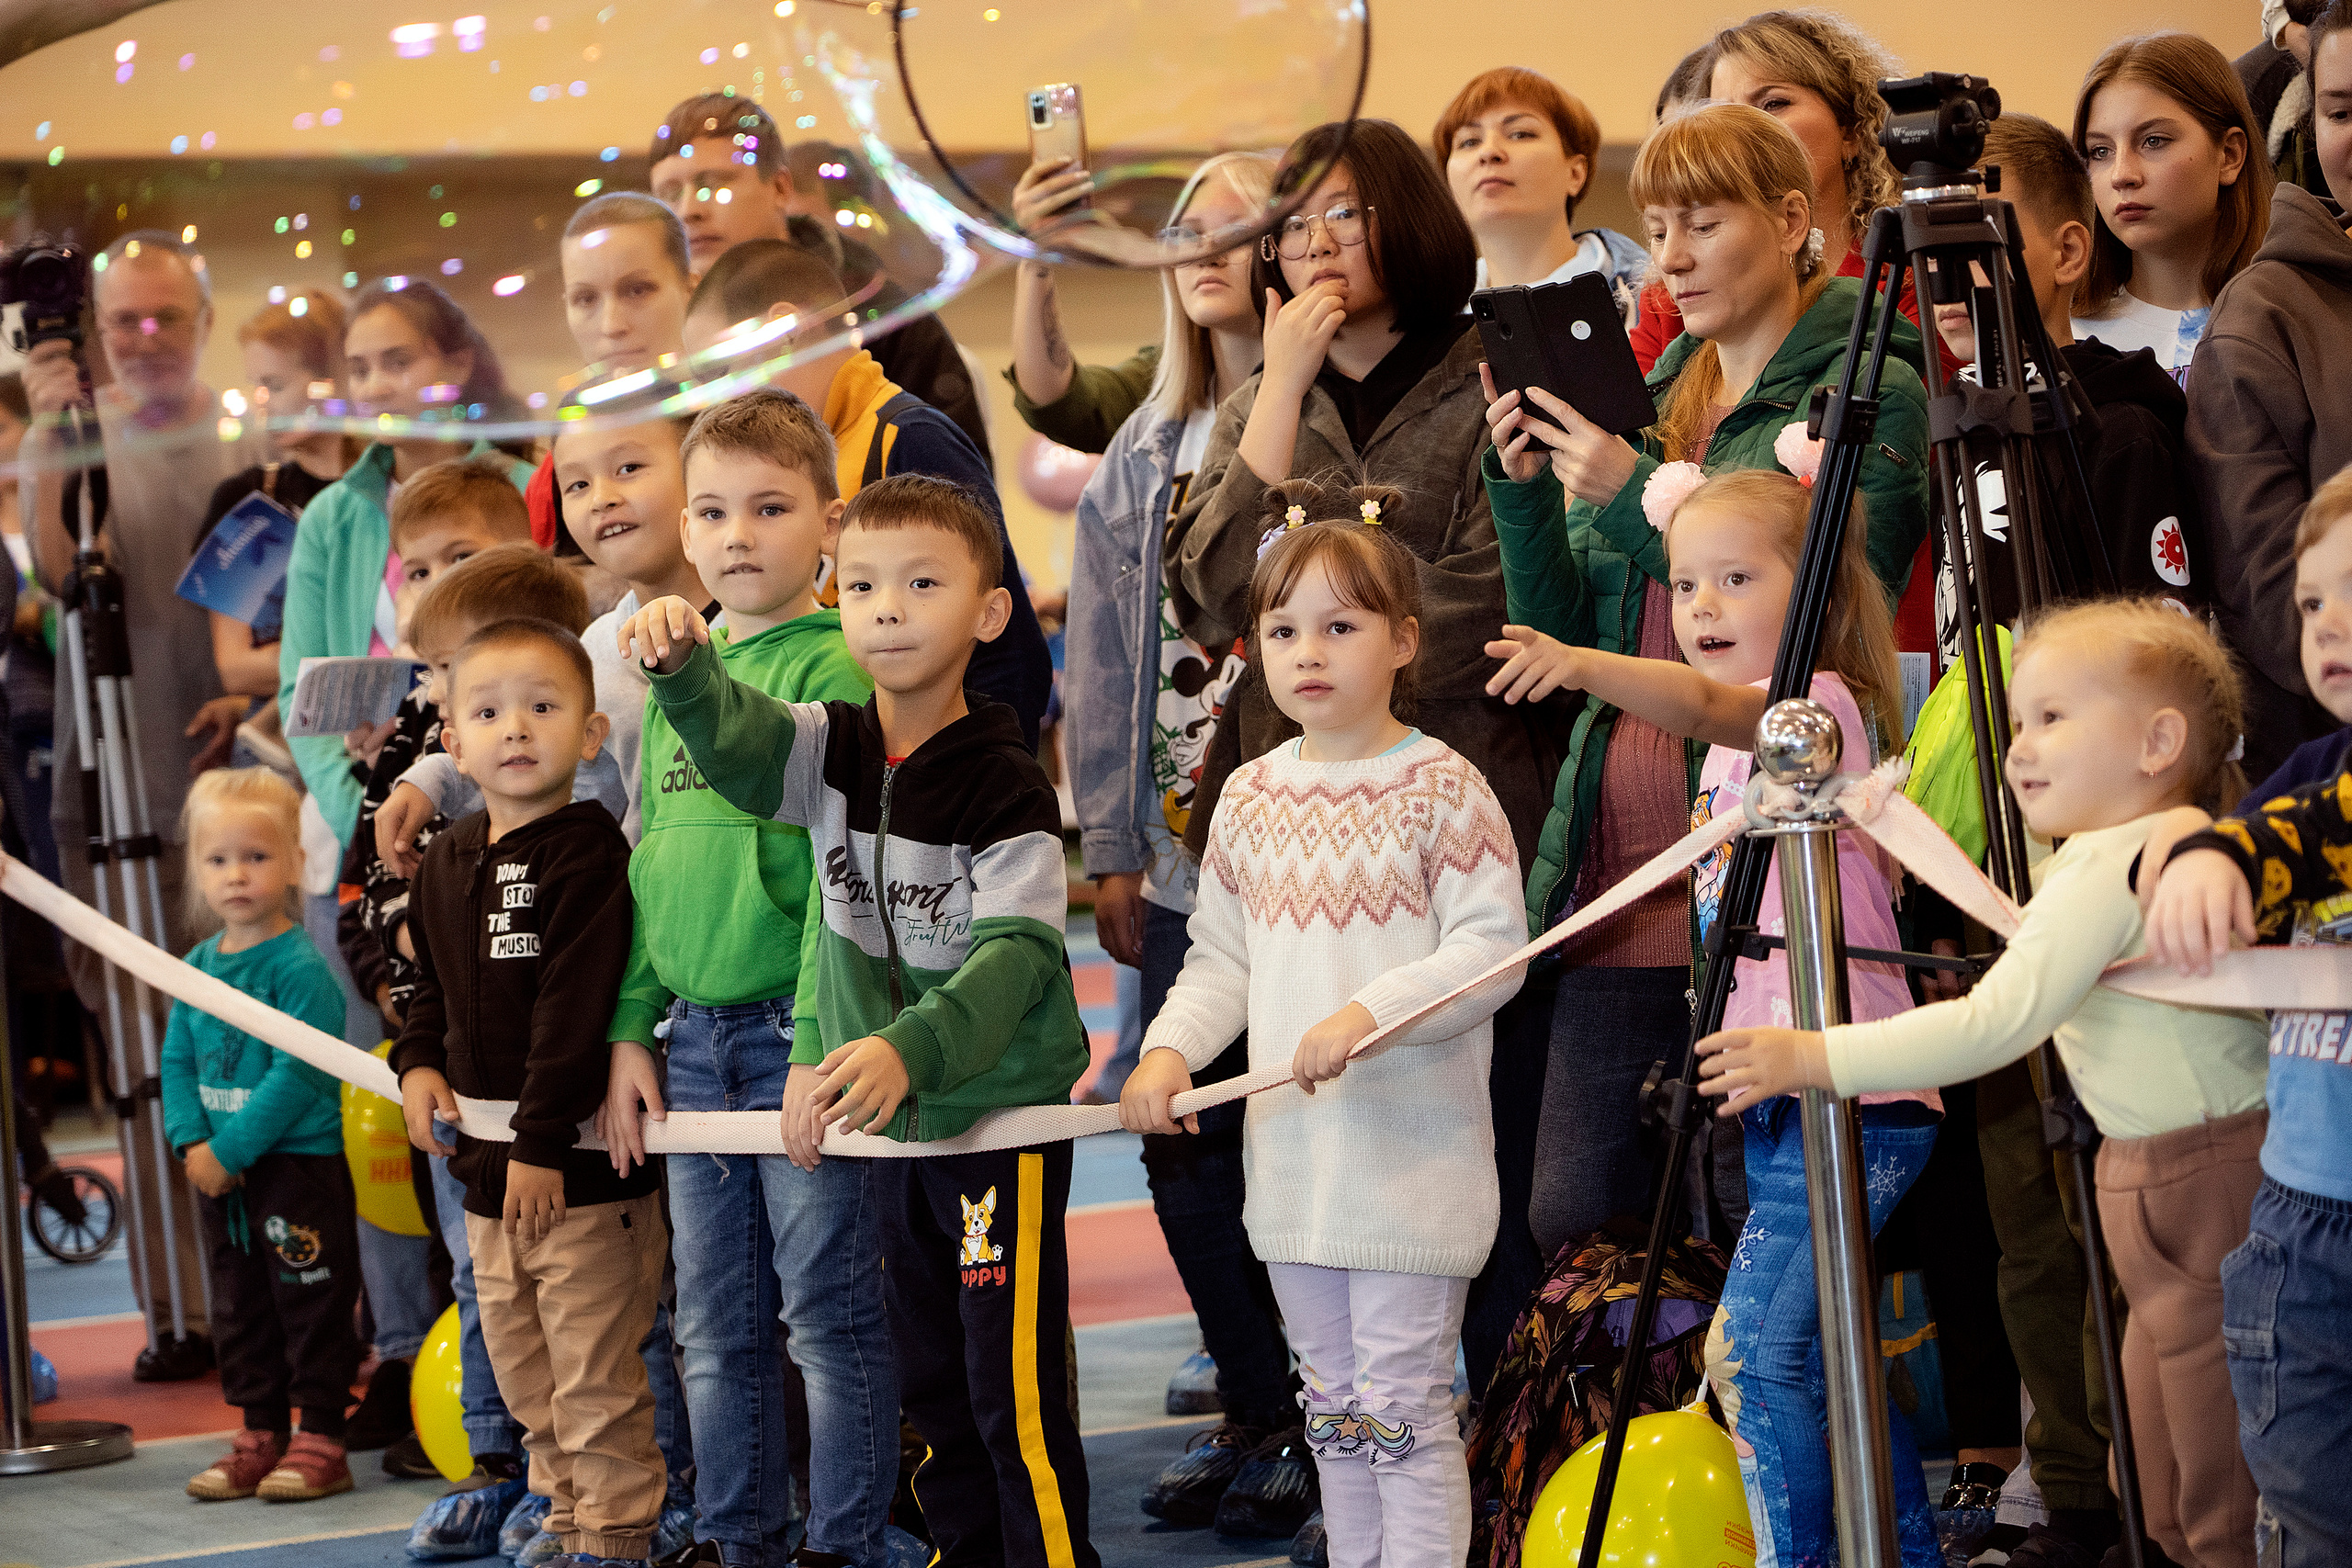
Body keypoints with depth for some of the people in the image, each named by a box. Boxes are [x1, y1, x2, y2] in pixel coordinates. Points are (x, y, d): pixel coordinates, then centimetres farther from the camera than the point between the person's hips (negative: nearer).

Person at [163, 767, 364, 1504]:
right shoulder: (197, 965, 8)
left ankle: (320, 1438, 6)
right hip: (222, 1171, 7)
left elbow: (297, 1076, -19)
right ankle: (260, 1433, 23)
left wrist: (231, 1150, -19)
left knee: (312, 1302, -1)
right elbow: (177, 1060, 9)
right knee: (239, 1305, 13)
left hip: (300, 1162, -7)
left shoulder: (301, 968, -14)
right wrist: (192, 1142, -6)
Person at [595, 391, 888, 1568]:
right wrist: (629, 1029, 10)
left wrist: (823, 1043, -19)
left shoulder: (835, 668, -9)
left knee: (829, 1316, 2)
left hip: (799, 1033, -6)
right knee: (716, 1329, 13)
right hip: (694, 1042, 7)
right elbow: (650, 863, 15)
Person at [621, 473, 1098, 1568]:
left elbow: (1014, 956, -24)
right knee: (928, 1382, 17)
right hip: (892, 1119, 6)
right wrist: (681, 667, -40)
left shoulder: (1005, 787, -15)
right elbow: (733, 746, -18)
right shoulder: (833, 751, 2)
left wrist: (909, 1049, -40)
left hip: (1003, 1118, -6)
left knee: (1015, 1391, -5)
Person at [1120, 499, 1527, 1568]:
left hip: (1413, 1152, -6)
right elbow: (1220, 962, 13)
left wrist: (1369, 1014, -25)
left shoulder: (1440, 787, -9)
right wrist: (1169, 1051, -4)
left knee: (1402, 1404, -4)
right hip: (1293, 1150, 6)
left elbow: (1491, 952, -14)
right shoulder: (1251, 798, 8)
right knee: (1331, 1402, 15)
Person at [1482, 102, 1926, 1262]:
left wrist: (1637, 495, -15)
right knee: (1571, 1220, 3)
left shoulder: (1870, 394, -2)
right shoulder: (1651, 399, 18)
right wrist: (1524, 490, 0)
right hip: (1620, 862, 7)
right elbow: (1566, 637, 16)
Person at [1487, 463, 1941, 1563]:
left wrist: (1581, 667, -51)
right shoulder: (1743, 738, 18)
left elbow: (1703, 703, -35)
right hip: (1787, 1093, 10)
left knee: (1760, 1347, -16)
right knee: (1822, 1353, 15)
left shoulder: (1820, 701, -12)